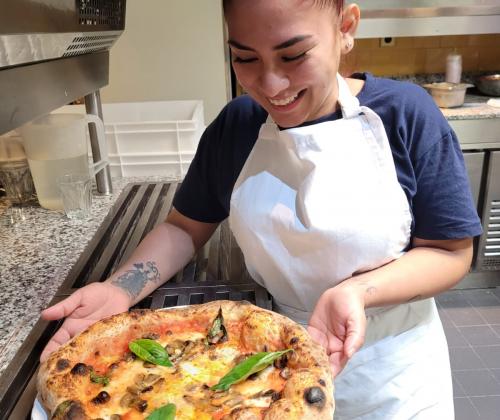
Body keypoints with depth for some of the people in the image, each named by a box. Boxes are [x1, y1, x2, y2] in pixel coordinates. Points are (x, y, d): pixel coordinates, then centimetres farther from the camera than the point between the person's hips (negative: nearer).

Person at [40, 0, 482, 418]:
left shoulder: (406, 114, -17)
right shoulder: (234, 126, -8)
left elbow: (451, 252, -12)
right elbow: (184, 228, 0)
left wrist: (357, 290, -30)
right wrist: (119, 288, -17)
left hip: (389, 370, -1)